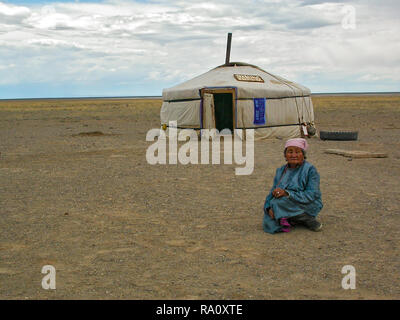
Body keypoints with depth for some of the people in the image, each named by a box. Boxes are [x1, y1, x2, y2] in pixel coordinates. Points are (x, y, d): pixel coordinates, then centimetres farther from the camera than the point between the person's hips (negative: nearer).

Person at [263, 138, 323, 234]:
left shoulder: (310, 170, -8)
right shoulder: (281, 171, 10)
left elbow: (312, 195, -17)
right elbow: (273, 192, 5)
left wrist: (286, 193, -28)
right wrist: (269, 207, -16)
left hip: (307, 207, -4)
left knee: (280, 201, -31)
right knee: (269, 225, -23)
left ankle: (309, 220, -12)